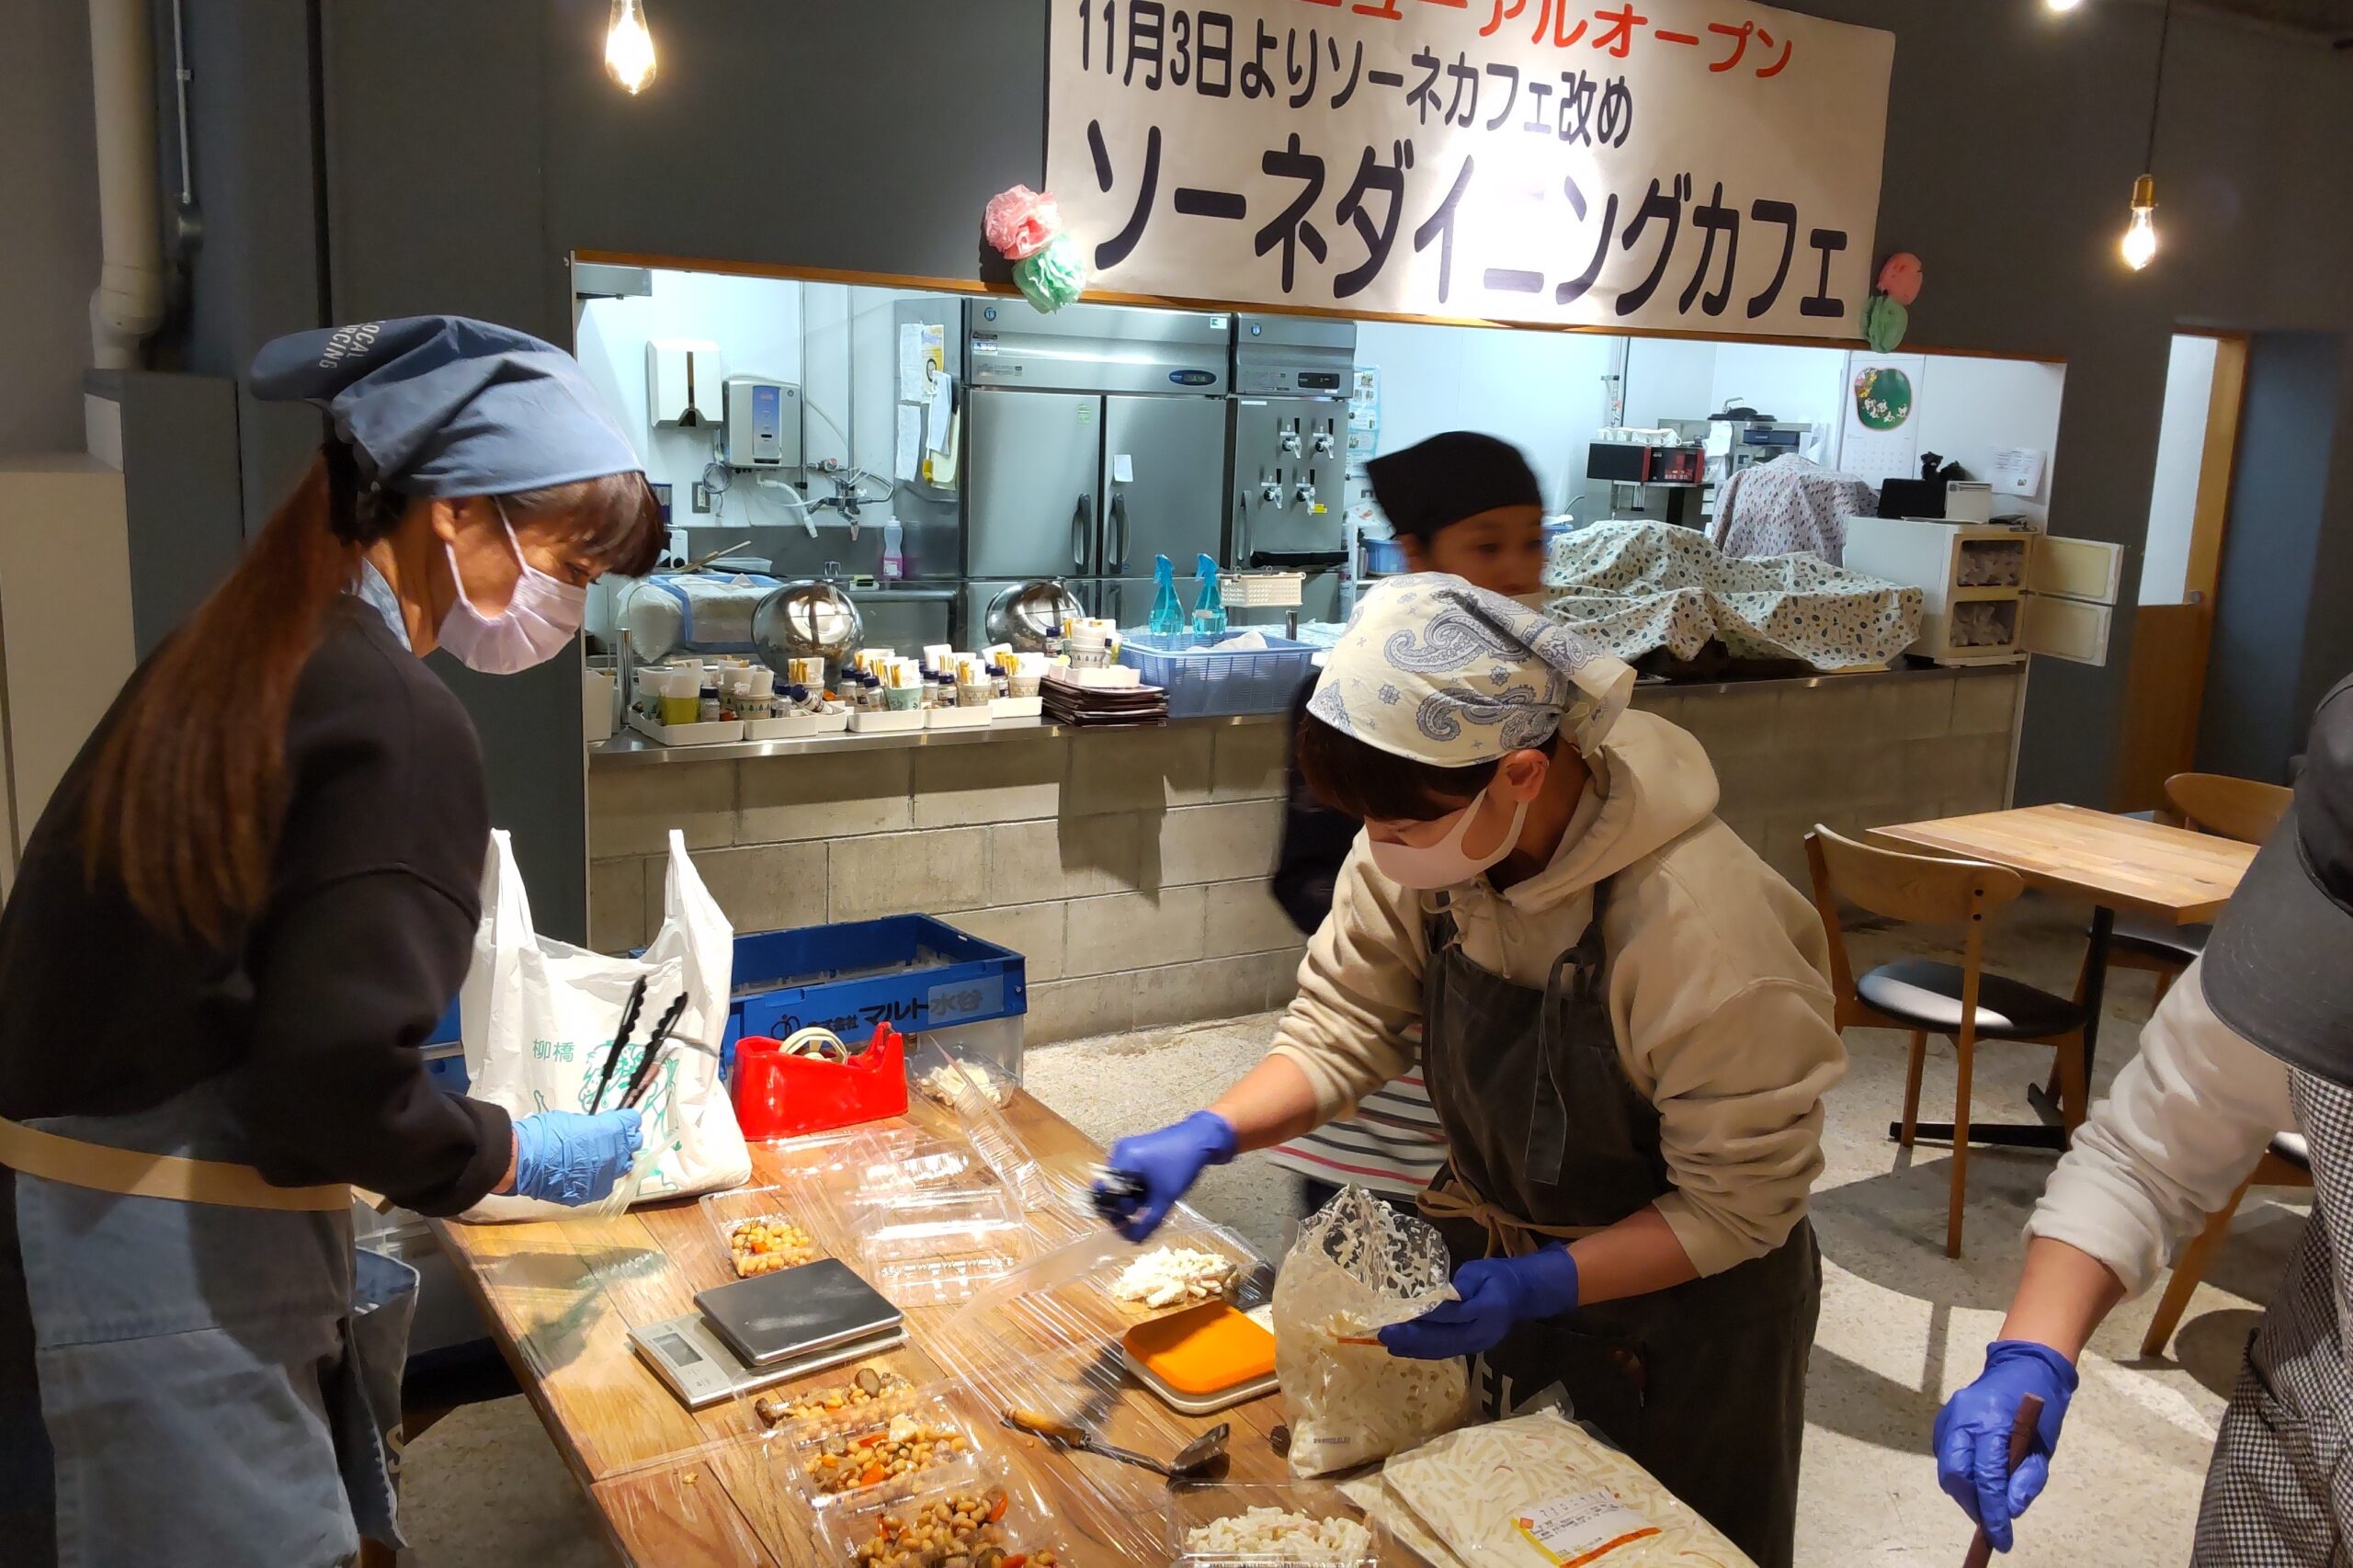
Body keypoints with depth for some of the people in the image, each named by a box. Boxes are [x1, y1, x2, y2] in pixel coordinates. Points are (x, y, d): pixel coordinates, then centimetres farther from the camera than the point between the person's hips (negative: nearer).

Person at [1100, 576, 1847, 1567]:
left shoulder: (1701, 928, -34)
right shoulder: (1420, 850, -18)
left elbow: (1739, 1202, -23)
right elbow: (1343, 1025, -8)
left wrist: (1539, 1285, -32)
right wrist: (1208, 1135, -23)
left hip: (1682, 1309, -4)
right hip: (1489, 1266, 5)